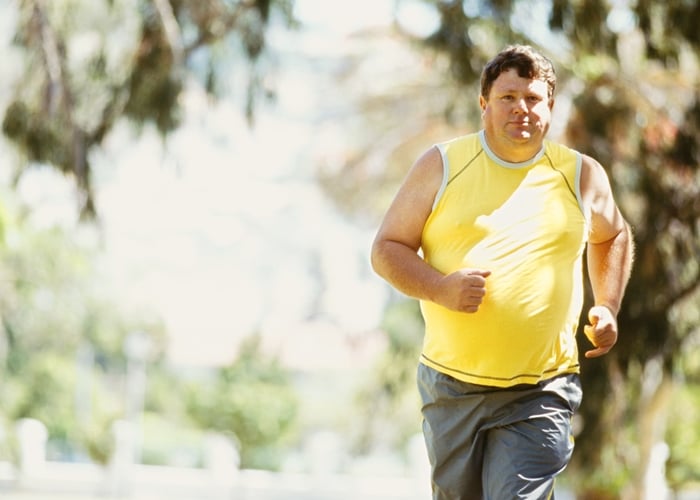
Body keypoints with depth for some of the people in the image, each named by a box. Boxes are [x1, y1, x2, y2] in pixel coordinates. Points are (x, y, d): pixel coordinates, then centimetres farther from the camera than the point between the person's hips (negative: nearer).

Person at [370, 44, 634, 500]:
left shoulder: (581, 176, 7)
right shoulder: (441, 166, 2)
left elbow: (613, 237, 27)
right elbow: (387, 249, 3)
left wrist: (608, 308, 13)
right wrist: (440, 288, -15)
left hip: (541, 392, -1)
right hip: (452, 388, 1)